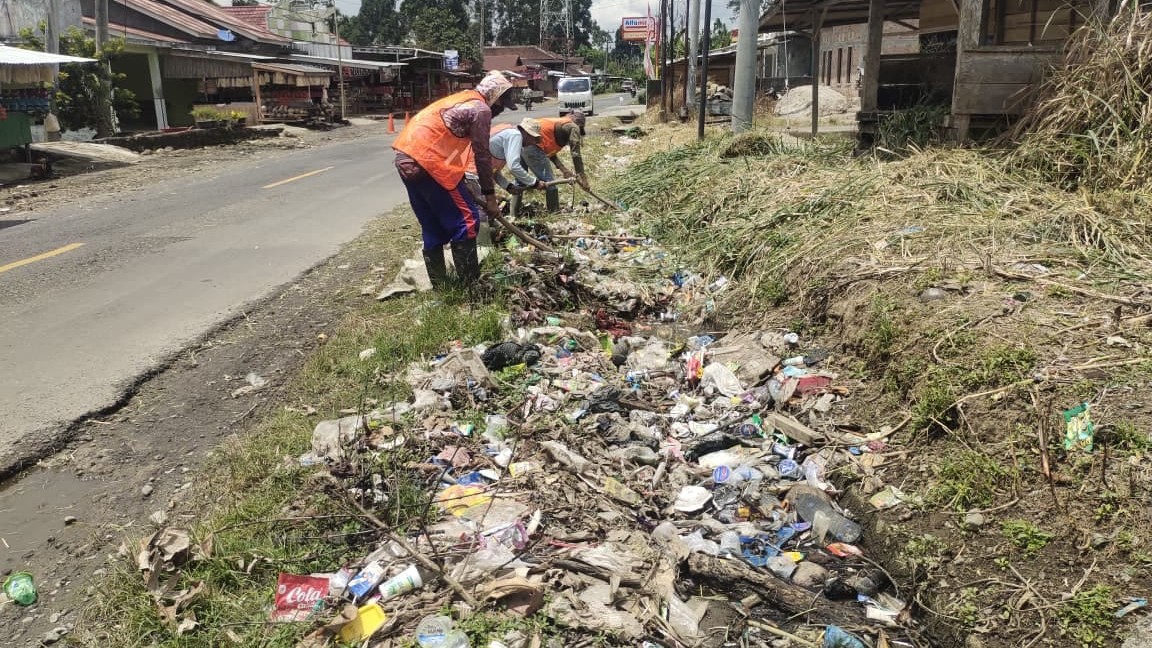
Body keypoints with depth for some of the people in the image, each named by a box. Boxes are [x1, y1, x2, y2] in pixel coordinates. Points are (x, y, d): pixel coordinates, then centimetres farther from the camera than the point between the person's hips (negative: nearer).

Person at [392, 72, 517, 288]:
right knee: (465, 220, -2)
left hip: (406, 160, 9)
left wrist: (462, 184, 28)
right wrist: (490, 195, 1)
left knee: (432, 226, 15)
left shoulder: (461, 100, 25)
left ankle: (439, 286, 21)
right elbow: (482, 156, -5)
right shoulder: (480, 109, -4)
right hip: (427, 163, -9)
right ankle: (469, 284, 1)